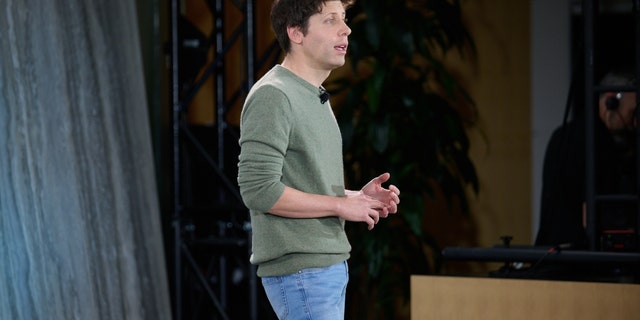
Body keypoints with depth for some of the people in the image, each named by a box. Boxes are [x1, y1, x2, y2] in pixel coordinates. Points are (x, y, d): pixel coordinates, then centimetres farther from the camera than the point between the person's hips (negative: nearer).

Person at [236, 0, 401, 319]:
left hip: (331, 265, 9)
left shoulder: (316, 98, 18)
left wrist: (359, 196, 7)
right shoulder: (272, 95, -13)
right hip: (300, 270, -9)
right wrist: (342, 205, -15)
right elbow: (259, 190, -21)